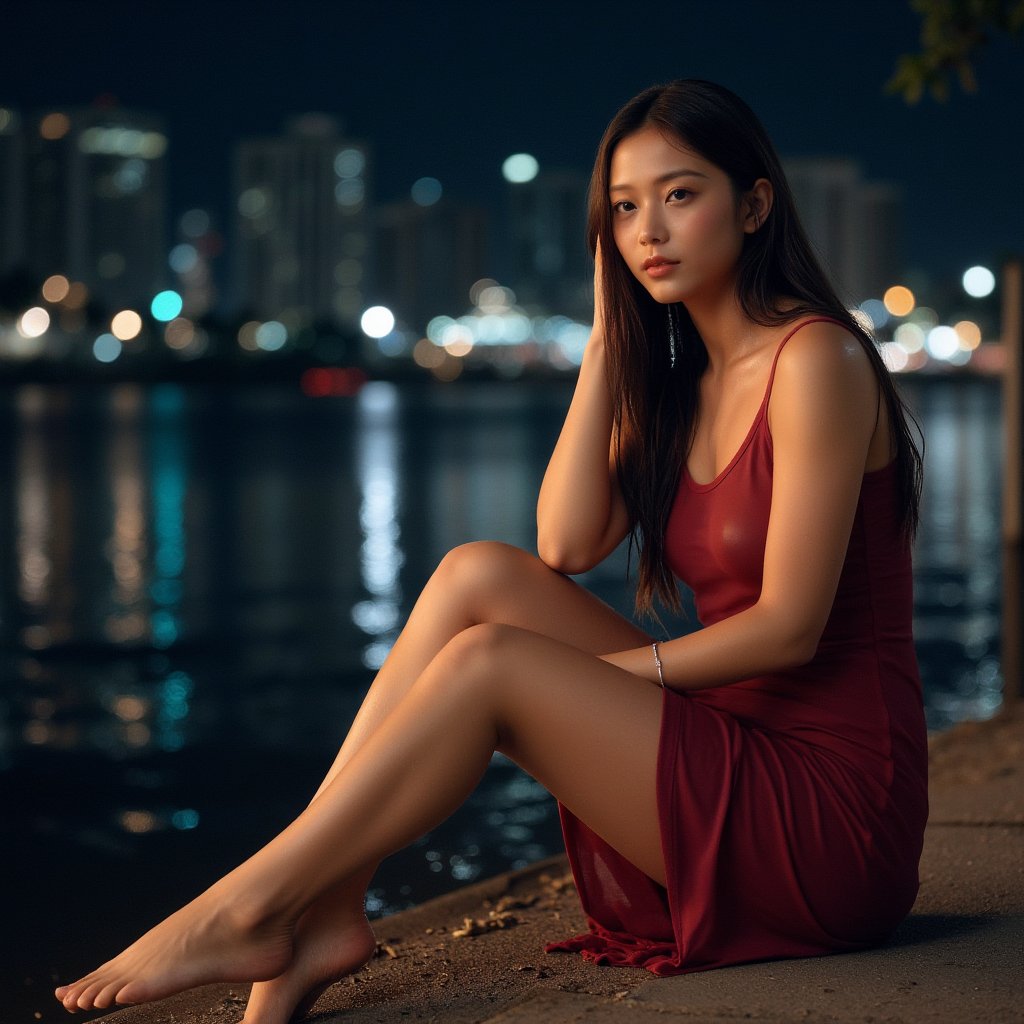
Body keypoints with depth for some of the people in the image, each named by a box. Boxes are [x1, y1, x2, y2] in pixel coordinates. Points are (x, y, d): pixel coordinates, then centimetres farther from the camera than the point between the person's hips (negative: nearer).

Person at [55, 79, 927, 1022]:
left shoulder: (815, 359, -11)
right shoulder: (679, 383, 15)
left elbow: (790, 626, -17)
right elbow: (567, 546, 0)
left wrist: (602, 675, -7)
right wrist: (608, 336, 1)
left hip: (832, 811, -8)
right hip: (735, 751, 8)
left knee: (486, 661, -20)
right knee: (481, 574, -7)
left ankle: (246, 909, -9)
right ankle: (324, 908, -12)